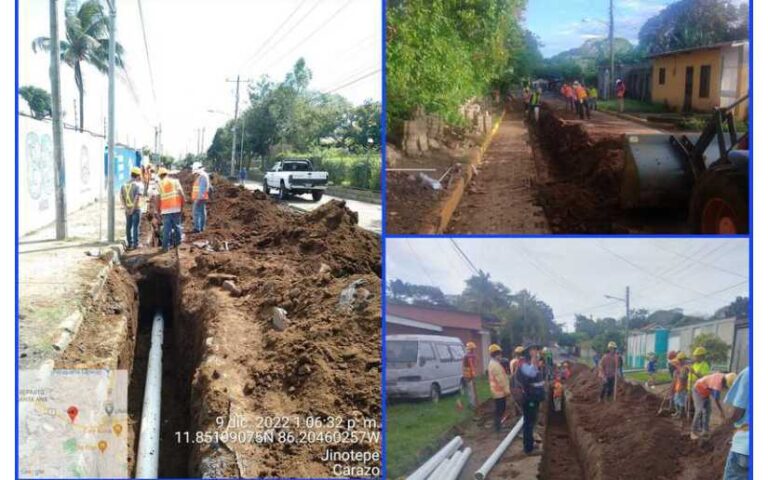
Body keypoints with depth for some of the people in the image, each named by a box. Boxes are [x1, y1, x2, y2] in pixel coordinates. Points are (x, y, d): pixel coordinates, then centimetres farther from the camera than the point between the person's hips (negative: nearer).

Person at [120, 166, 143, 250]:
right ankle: (135, 244, 1)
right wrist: (133, 208, -15)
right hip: (136, 208, -5)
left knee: (128, 226, 12)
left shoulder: (124, 184, 10)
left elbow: (121, 197, 3)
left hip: (127, 209, 5)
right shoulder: (139, 185, -9)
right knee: (135, 226, -1)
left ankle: (129, 243, 18)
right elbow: (137, 197, -20)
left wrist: (126, 208, 0)